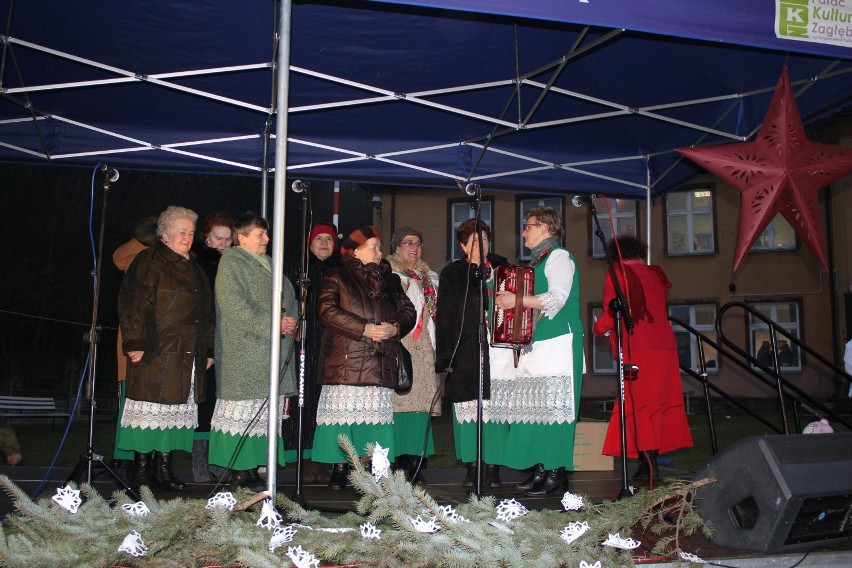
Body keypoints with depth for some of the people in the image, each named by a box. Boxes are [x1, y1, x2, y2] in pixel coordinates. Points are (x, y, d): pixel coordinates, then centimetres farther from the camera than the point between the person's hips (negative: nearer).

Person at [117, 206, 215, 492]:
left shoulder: (194, 269, 20)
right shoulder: (148, 262, -2)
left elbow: (206, 312, 23)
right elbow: (134, 304, -10)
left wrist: (208, 350, 17)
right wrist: (135, 343, -17)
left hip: (188, 356, 7)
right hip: (156, 352, -7)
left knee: (176, 410, 7)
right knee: (150, 409, -4)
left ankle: (165, 468, 14)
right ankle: (141, 467, 5)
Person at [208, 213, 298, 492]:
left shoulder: (270, 264, 21)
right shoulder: (231, 263, -4)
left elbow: (290, 298, 23)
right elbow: (236, 307, -14)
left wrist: (291, 321, 1)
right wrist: (273, 324, -17)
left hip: (273, 353, 8)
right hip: (244, 353, -8)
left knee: (264, 414, 6)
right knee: (243, 412, -7)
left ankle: (251, 468, 10)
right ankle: (239, 472, -3)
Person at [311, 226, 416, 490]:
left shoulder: (389, 279, 20)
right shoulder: (337, 277, 5)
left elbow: (408, 310, 16)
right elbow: (326, 310, -9)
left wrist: (395, 327, -6)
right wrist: (365, 329, -14)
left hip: (380, 363, 4)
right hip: (345, 361, -4)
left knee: (373, 417, 0)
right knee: (344, 412, -5)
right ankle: (340, 468, 5)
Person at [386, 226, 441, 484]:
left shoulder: (429, 276, 24)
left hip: (423, 347, 5)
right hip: (399, 344, -5)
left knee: (422, 400, -1)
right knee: (400, 398, -11)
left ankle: (416, 463, 1)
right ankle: (401, 461, -9)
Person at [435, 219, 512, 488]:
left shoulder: (502, 268, 16)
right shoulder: (452, 274, 8)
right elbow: (444, 317, 3)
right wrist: (445, 355, -5)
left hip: (499, 352, 2)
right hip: (467, 353, -2)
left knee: (496, 410, -2)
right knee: (469, 411, -2)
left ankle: (493, 468, 3)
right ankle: (472, 468, 6)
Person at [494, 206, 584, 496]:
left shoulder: (558, 256, -3)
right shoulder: (537, 261, 23)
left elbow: (557, 298, -17)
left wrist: (518, 300, -17)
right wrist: (509, 302, 16)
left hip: (558, 342, -8)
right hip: (534, 342, 8)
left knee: (552, 404, -11)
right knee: (535, 404, 2)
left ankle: (557, 471, -8)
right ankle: (540, 468, 4)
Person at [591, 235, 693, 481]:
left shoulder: (617, 274, -1)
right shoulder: (656, 274, 15)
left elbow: (611, 315, -7)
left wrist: (597, 328, 12)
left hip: (636, 348, -5)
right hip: (665, 344, 6)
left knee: (639, 405, -1)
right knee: (660, 402, 10)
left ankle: (648, 464, -4)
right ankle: (652, 459, 12)